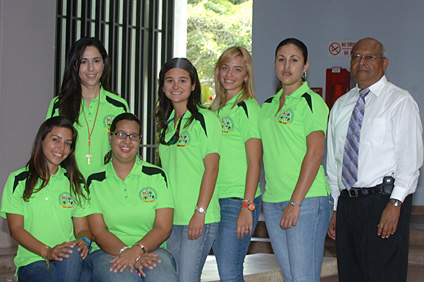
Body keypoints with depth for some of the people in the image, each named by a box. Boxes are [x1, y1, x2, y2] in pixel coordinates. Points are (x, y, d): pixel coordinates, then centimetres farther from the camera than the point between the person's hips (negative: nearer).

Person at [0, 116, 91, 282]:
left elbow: (82, 228, 12)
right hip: (31, 261, -3)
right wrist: (47, 251, -18)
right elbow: (15, 228, -1)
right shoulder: (18, 180, 8)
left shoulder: (75, 182, 17)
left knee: (72, 252, -35)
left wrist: (84, 241, -14)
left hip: (70, 259, 3)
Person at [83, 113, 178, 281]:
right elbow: (98, 232, 0)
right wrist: (125, 252, -20)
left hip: (151, 250, 1)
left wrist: (136, 250, -18)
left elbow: (163, 228, 2)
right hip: (106, 252, 0)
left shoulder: (156, 176, 11)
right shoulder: (95, 181, 10)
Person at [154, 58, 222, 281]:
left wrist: (200, 212, -17)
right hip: (170, 216, 7)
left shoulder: (205, 119, -6)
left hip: (199, 218, -7)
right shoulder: (165, 123, 15)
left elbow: (211, 168, -11)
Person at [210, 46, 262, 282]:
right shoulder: (216, 108, 15)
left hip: (238, 200, -7)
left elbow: (254, 162, -12)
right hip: (215, 199, 7)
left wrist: (247, 207, -18)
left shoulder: (248, 108, -8)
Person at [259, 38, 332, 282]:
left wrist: (295, 202, -19)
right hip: (272, 199, 7)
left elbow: (314, 153, -14)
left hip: (307, 198, -7)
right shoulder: (269, 105, 16)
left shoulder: (311, 102, -5)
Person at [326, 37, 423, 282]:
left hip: (384, 200, -5)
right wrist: (334, 208, 14)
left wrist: (395, 204, -17)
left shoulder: (400, 101, 0)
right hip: (347, 202, 5)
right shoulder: (341, 106, 17)